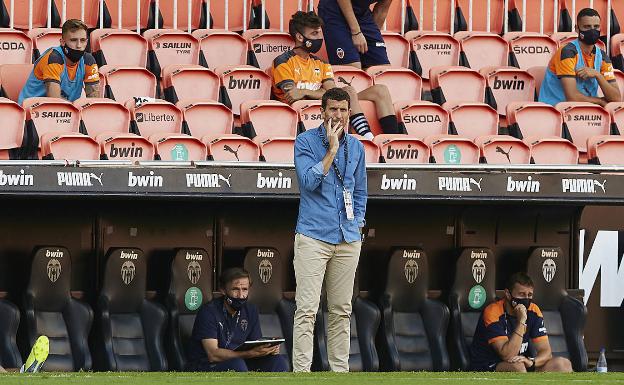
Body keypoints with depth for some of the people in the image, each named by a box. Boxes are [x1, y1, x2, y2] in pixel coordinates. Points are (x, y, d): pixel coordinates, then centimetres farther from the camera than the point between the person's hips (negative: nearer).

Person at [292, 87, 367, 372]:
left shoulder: (355, 146, 13)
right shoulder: (306, 142, -2)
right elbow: (310, 181, -14)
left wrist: (358, 221, 11)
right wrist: (332, 149, -15)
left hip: (348, 239, 5)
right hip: (313, 236, -5)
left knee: (341, 310, 8)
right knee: (307, 309, -11)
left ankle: (340, 370, 12)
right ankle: (301, 372, -12)